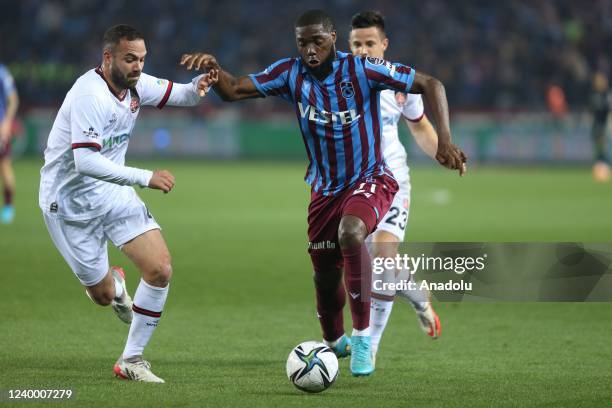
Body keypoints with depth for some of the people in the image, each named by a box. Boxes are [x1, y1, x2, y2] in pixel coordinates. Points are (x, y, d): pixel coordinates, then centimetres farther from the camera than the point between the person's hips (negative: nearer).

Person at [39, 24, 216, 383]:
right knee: (102, 295, 2)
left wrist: (200, 85, -13)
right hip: (71, 202, -6)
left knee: (161, 270, -10)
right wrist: (145, 177, -34)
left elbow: (182, 96, 11)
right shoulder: (90, 94, -27)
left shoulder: (136, 85, -3)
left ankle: (132, 361, 4)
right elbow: (84, 162, -34)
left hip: (112, 192, 7)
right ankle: (114, 284, 43)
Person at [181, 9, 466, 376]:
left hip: (370, 180, -5)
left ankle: (362, 337, -23)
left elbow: (430, 84, -14)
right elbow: (233, 90, -8)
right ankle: (334, 341, 44)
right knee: (325, 274, 11)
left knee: (350, 233, -35)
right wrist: (213, 68, -30)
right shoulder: (291, 74, -7)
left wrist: (445, 138, -25)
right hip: (325, 189, 5)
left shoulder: (361, 69, -18)